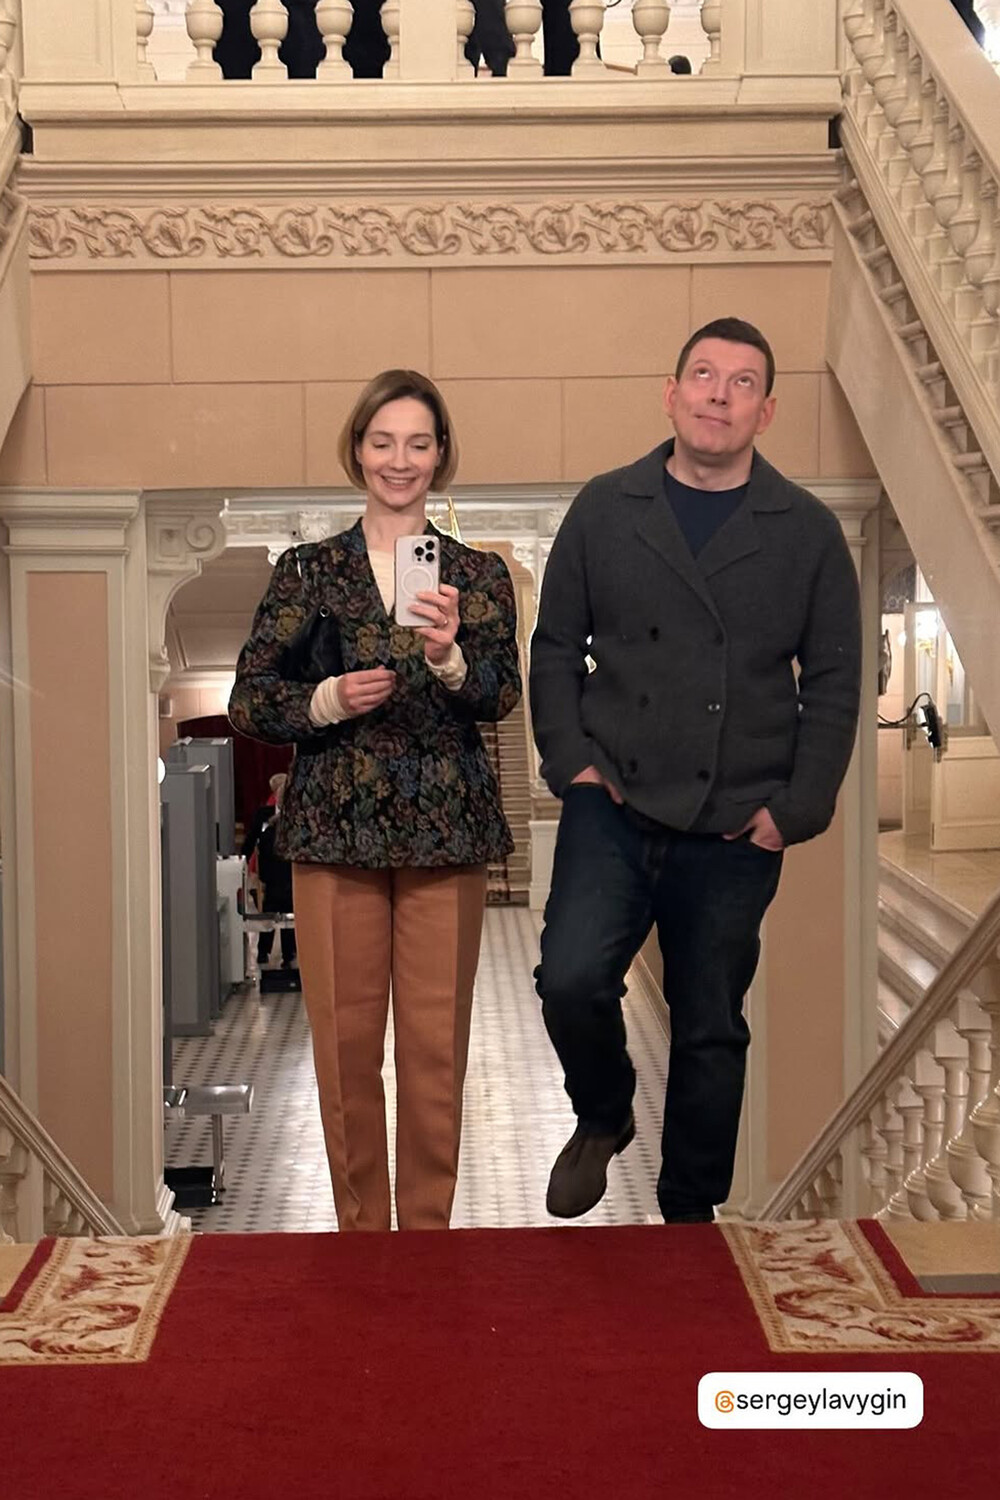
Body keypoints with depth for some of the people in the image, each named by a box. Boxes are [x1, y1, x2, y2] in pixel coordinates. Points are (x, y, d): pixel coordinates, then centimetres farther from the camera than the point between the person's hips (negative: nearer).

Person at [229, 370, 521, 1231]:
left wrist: (449, 658, -27)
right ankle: (361, 1233, 19)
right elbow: (249, 702, 4)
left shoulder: (478, 575, 6)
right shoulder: (307, 571, 6)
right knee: (344, 1042, 4)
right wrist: (328, 701, -13)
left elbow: (502, 698, -8)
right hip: (335, 833, 0)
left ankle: (429, 1234, 18)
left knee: (437, 1046, 4)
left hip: (445, 835, 0)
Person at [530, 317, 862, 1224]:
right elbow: (556, 646, 8)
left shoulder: (809, 533, 2)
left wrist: (797, 808, -4)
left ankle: (691, 1212, 26)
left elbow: (834, 681, 4)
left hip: (736, 830, 0)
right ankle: (604, 1118, 15)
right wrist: (571, 762, -4)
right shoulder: (604, 510, 4)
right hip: (614, 806, 0)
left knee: (711, 1029, 8)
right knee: (571, 979, -17)